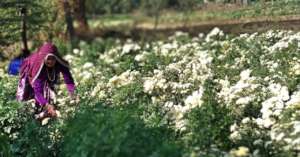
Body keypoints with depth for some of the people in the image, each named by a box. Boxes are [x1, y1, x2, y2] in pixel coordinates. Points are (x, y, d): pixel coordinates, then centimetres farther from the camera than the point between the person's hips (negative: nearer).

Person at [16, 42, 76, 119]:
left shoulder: (60, 64, -39)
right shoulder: (37, 66, -47)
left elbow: (68, 80, -42)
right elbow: (37, 91, -51)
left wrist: (73, 95, -60)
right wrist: (46, 105, -66)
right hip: (30, 74, -2)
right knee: (22, 98, 3)